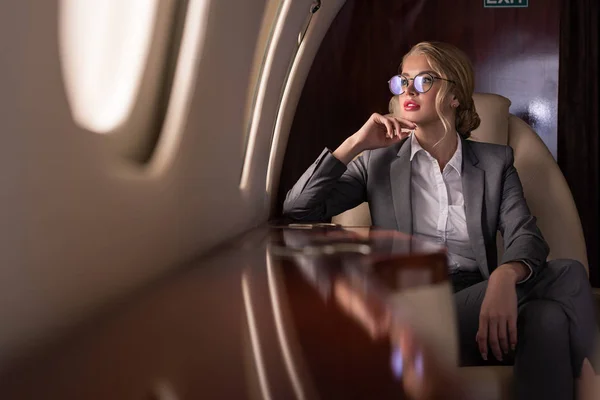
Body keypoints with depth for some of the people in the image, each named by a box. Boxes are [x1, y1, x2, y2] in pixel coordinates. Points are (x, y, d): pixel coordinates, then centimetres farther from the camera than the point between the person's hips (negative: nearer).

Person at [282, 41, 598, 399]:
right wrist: (354, 144, -4)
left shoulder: (495, 162, 13)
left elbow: (526, 236, -4)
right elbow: (297, 211, 4)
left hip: (478, 305, 3)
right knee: (567, 278, -25)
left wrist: (505, 276, -29)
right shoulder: (378, 161, 12)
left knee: (549, 318, -34)